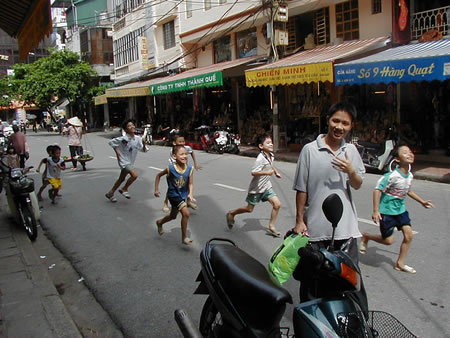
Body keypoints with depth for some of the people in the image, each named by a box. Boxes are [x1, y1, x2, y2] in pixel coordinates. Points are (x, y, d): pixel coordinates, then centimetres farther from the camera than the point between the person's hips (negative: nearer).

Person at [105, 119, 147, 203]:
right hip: (124, 161, -7)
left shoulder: (138, 138, -6)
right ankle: (124, 189, 0)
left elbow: (143, 150, -5)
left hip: (130, 162, 7)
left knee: (122, 178, 19)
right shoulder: (123, 139, -19)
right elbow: (111, 142, -9)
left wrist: (144, 144, -24)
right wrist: (117, 152, -11)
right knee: (134, 175, -23)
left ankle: (110, 193, 36)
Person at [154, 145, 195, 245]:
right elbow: (158, 175, -5)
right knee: (186, 213, -18)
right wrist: (156, 189, -2)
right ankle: (184, 237, -2)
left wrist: (190, 194, -31)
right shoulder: (170, 168, -22)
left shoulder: (190, 169, -16)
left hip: (183, 195, 5)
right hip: (174, 195, -5)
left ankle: (159, 222, 55)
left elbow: (190, 184, -13)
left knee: (173, 216, 24)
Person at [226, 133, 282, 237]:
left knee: (277, 204, -5)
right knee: (249, 209, 7)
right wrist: (267, 172, -33)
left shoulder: (271, 155, 3)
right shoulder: (261, 158, -25)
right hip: (256, 188, -7)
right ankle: (231, 214, 32)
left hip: (266, 186, 7)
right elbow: (253, 172, -32)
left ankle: (271, 227, 9)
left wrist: (276, 172, 21)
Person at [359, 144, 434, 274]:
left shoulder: (410, 175, 0)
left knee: (408, 235, 2)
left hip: (401, 209, 7)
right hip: (387, 211, -7)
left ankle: (400, 263, 20)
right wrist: (376, 211, -25)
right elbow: (377, 190, -22)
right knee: (388, 241, 0)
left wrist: (422, 202, 26)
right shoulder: (392, 176, -24)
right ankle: (366, 236, 27)